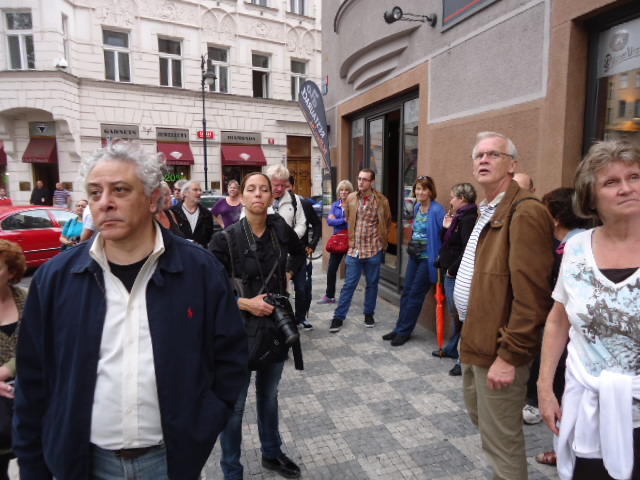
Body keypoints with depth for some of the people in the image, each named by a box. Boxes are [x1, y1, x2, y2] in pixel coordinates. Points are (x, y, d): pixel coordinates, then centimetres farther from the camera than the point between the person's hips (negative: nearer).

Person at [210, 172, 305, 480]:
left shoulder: (281, 228, -3)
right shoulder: (226, 238, -15)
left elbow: (299, 253, 18)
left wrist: (288, 275, 5)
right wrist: (245, 303, -20)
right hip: (240, 329, -4)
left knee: (269, 396, 22)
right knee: (234, 404, 8)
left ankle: (271, 454, 44)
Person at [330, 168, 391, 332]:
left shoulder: (382, 200, -5)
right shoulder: (351, 198, 0)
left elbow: (387, 222, 10)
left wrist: (381, 238, 10)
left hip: (374, 250, 0)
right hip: (354, 249, 1)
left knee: (372, 283, 11)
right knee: (349, 284, 2)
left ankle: (369, 314, 27)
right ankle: (339, 316, 10)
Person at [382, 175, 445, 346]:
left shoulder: (437, 210, -17)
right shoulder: (417, 207, 8)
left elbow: (445, 234, -19)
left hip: (428, 258, -7)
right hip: (414, 255, 8)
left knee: (415, 295, 1)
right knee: (406, 292, 11)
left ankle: (403, 331, 14)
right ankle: (399, 328, 23)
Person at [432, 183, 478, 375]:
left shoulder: (468, 219, -17)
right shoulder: (460, 217, 14)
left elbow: (467, 250, -24)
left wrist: (452, 269, -17)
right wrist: (447, 227, 9)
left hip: (457, 276, -10)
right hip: (451, 274, 10)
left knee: (460, 315, -3)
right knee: (455, 314, 20)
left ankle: (464, 360, 6)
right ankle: (452, 349, 35)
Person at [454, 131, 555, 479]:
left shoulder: (525, 213, -20)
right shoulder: (489, 212, 13)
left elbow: (531, 296, -25)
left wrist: (509, 356, -22)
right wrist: (470, 333, 16)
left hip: (499, 347, -10)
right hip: (475, 339, 10)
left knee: (500, 438, 6)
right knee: (479, 415, 27)